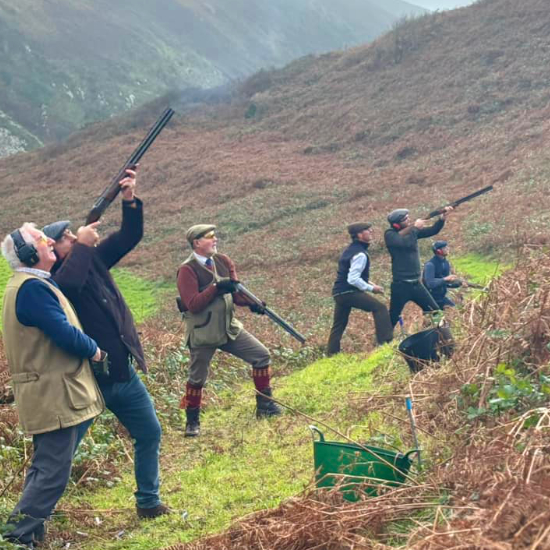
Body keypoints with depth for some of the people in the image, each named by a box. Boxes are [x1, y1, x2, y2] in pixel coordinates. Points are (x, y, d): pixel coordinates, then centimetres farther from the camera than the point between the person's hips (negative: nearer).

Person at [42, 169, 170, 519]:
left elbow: (131, 236, 7)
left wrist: (130, 200, -8)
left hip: (124, 374, 7)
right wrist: (81, 246, -27)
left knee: (150, 434, 14)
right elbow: (68, 285, -39)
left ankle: (148, 502, 28)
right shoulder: (53, 281, -15)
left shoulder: (94, 259, 5)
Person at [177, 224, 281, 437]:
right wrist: (216, 287, -31)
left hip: (229, 327, 6)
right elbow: (193, 304, -24)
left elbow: (235, 292, 3)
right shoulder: (187, 270, -16)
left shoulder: (223, 261, 3)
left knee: (262, 355, 3)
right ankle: (192, 421, 25)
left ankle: (264, 406, 16)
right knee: (197, 379, 6)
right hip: (203, 334, -6)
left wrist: (250, 302, -16)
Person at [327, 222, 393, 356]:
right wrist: (371, 288, -12)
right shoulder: (360, 254, -14)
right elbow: (353, 279, -21)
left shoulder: (351, 249, 17)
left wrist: (368, 282, 16)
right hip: (349, 292, -10)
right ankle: (384, 342, -17)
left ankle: (331, 354, 17)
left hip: (339, 292, 10)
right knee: (379, 308, -11)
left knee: (339, 324, 15)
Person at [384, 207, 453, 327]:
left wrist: (443, 217, -12)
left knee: (434, 312, 11)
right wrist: (415, 227, -17)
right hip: (400, 285, -6)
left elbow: (433, 230, 4)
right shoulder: (390, 234, -12)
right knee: (393, 317, 0)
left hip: (416, 284, 7)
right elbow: (405, 243, -29)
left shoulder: (412, 231, 7)